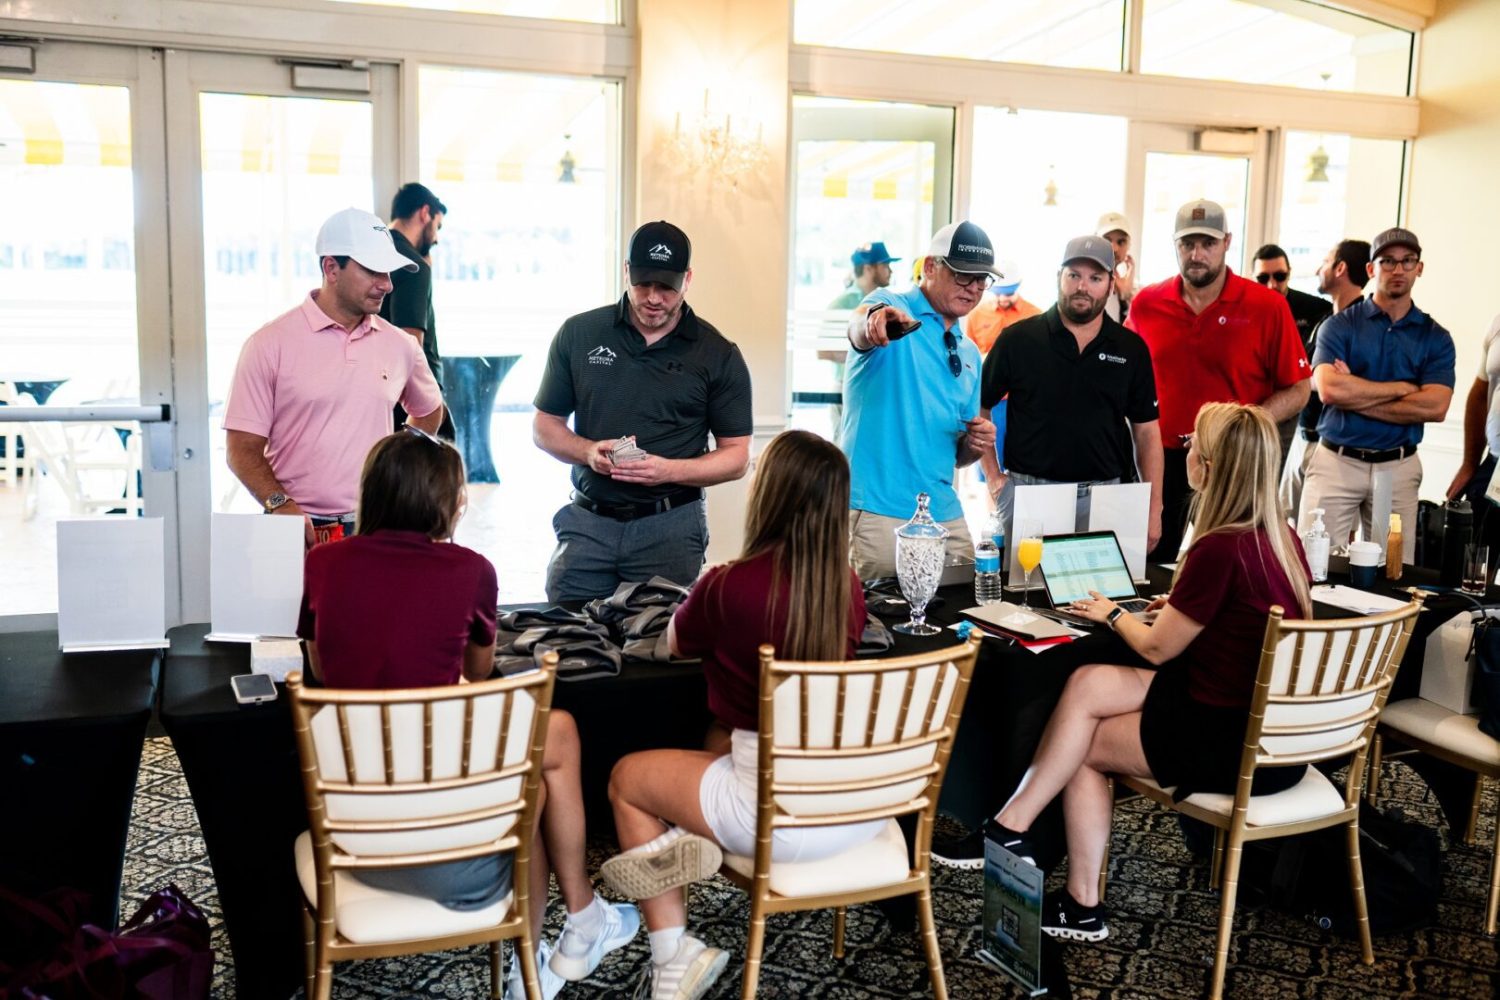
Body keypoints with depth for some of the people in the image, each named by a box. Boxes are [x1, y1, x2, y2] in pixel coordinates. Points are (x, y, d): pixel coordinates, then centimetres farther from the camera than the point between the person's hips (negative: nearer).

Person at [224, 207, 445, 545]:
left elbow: (429, 413, 28)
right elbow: (244, 450, -3)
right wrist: (280, 505, -18)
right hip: (300, 530, -3)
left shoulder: (399, 346, 9)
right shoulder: (270, 345, -2)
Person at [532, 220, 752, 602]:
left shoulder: (718, 355, 0)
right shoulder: (579, 334, 4)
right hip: (587, 522, 2)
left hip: (670, 527, -1)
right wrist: (588, 452, -10)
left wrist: (670, 470, -15)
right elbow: (545, 426, 11)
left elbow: (736, 456, 1)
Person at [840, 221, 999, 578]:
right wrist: (874, 322, -50)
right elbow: (858, 327, -27)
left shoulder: (969, 354, 18)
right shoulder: (892, 307, -1)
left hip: (945, 514, 7)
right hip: (876, 510, -7)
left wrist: (977, 445, 0)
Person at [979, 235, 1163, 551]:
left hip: (1104, 497, 2)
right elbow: (977, 408, 5)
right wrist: (994, 478, -1)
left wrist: (1153, 510, 2)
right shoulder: (1019, 340, -2)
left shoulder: (1131, 349, 5)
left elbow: (1146, 432, 7)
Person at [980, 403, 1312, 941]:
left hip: (1239, 747, -8)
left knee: (1083, 747, 5)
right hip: (1278, 724, 8)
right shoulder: (1282, 538, 3)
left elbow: (1156, 649, -10)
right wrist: (1185, 607, 16)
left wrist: (1112, 614, 7)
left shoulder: (1219, 548, -22)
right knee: (1088, 682, 3)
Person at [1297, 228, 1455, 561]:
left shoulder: (1436, 337, 6)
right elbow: (1329, 389, -16)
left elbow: (1435, 407, -8)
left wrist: (1354, 394, -11)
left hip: (1398, 468, 2)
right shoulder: (1340, 326, 1)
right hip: (1336, 461, -2)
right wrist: (1403, 388, -8)